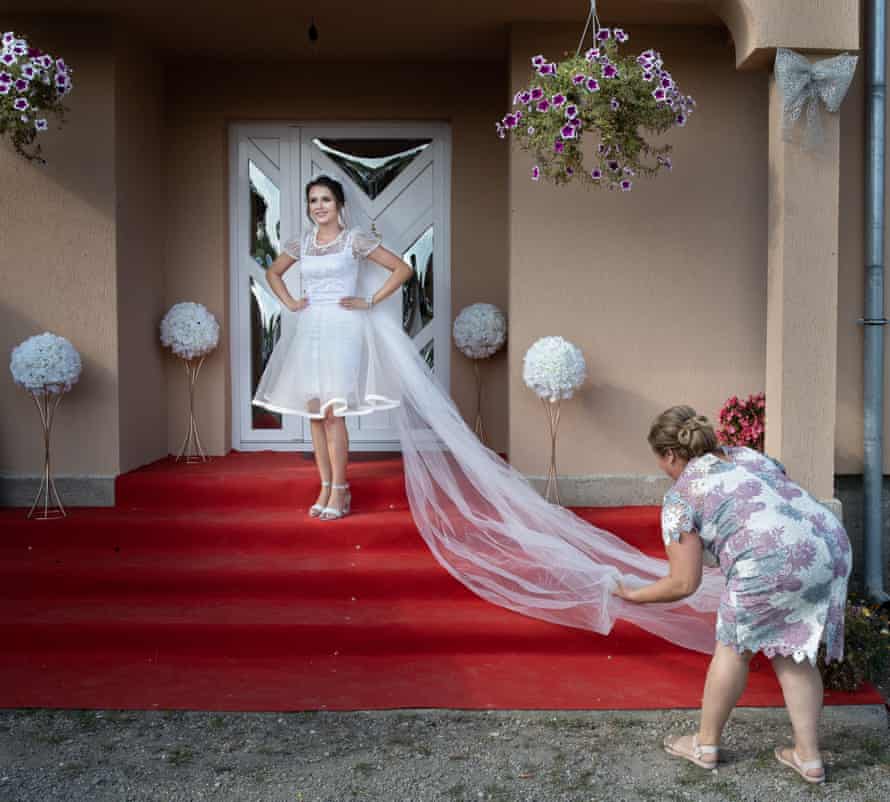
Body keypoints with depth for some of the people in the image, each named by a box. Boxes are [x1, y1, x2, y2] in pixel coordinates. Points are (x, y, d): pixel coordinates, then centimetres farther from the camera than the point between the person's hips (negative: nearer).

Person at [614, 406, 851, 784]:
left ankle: (706, 744, 30)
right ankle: (808, 756, 25)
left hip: (772, 565, -6)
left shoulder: (680, 497, 7)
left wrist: (635, 596, 21)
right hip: (832, 546, 7)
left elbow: (683, 584, 6)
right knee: (792, 653, 22)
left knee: (734, 646, 15)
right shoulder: (747, 454, 26)